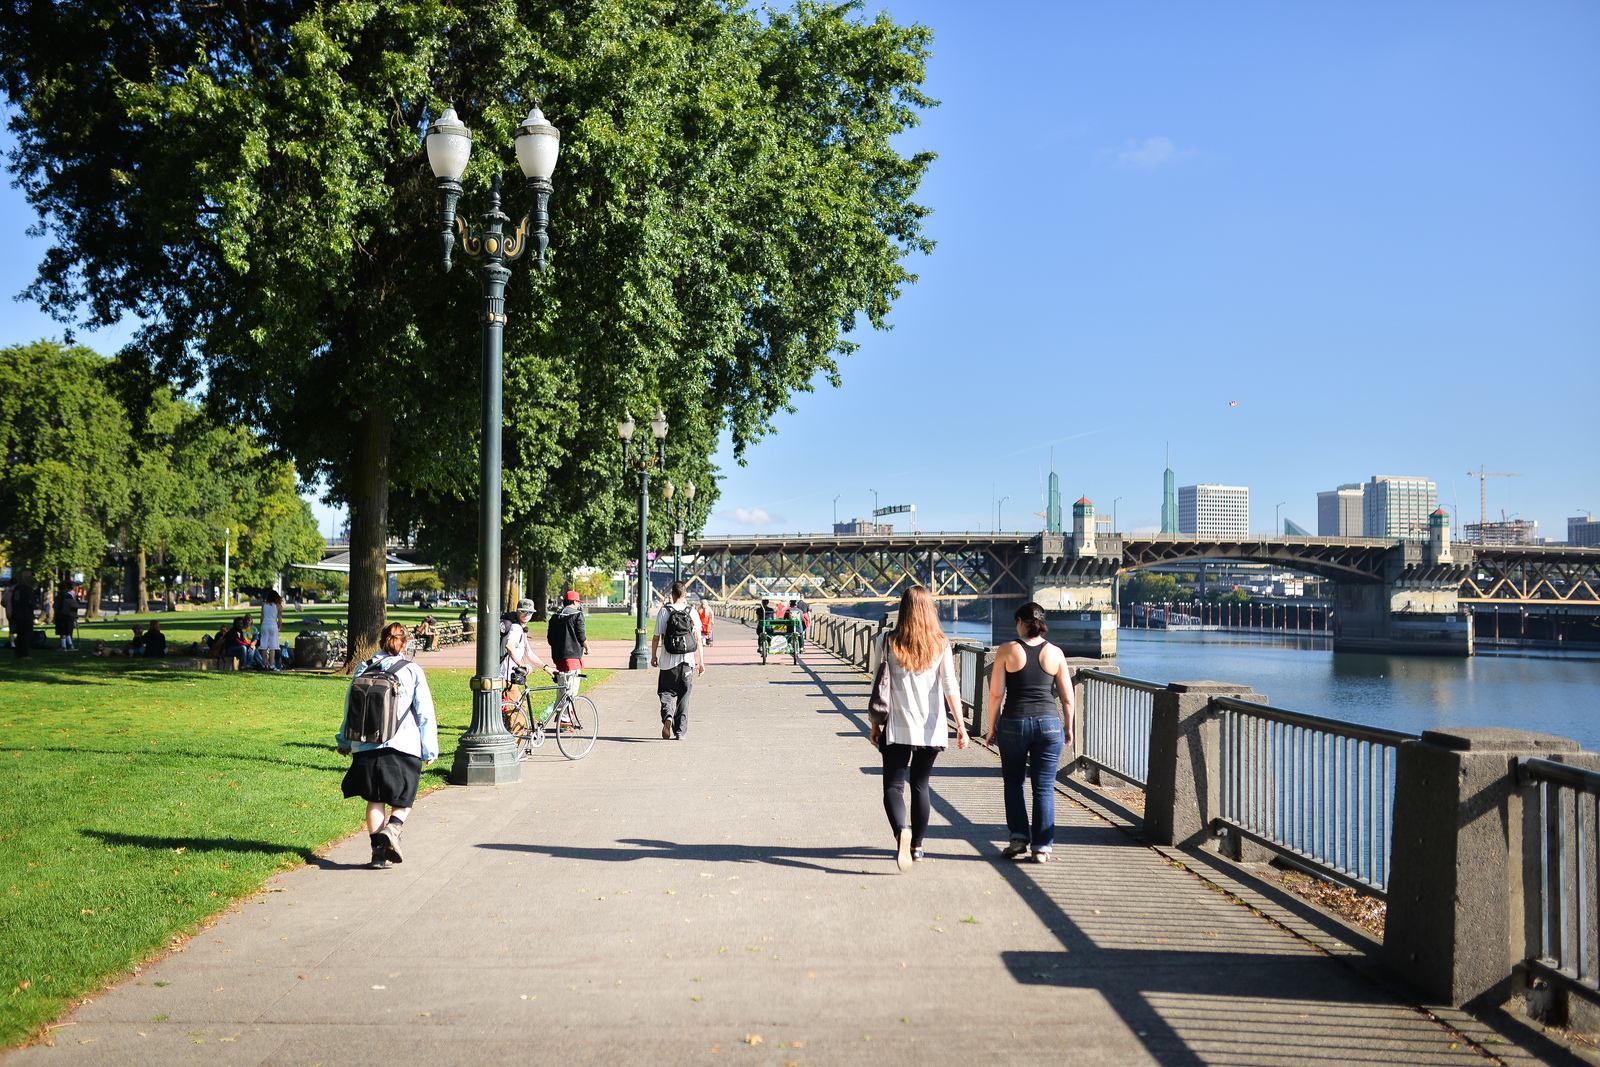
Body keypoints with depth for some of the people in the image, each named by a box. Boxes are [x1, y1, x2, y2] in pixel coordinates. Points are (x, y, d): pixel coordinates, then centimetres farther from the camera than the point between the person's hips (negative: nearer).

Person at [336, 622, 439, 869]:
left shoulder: (364, 669, 6)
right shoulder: (412, 671, -1)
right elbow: (425, 713, -3)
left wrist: (344, 741, 24)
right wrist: (430, 749, 3)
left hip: (366, 747, 3)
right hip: (403, 747, -3)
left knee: (375, 800, 12)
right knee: (403, 801, 9)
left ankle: (378, 851, 7)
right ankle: (392, 829, -19)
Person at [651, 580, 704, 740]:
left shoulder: (664, 611, -3)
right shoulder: (691, 612, 0)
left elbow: (656, 636, -2)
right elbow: (698, 639, -1)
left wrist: (653, 656, 12)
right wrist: (701, 661, 3)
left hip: (668, 661, -1)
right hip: (688, 660, 1)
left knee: (666, 691, 11)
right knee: (683, 695, 10)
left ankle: (667, 716, -18)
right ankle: (680, 731, 10)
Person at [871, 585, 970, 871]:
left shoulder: (890, 642, -4)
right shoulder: (941, 645, 0)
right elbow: (950, 687, -6)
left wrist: (876, 723, 6)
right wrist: (960, 725, -6)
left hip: (898, 727, -2)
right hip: (931, 728, 2)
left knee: (893, 785, 0)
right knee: (920, 785, 16)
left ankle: (902, 832, -26)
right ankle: (917, 845, 23)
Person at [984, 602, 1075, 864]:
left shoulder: (1007, 651, -4)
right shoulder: (1055, 653, 1)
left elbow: (996, 693, -4)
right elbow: (1067, 697, 3)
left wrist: (992, 726, 6)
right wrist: (1068, 727, 15)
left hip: (1013, 722, -1)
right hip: (1048, 724, 1)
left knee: (1013, 783, 16)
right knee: (1044, 788, 6)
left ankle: (1019, 837, 8)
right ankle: (1042, 847, 7)